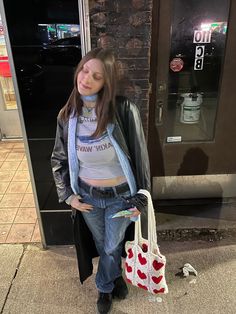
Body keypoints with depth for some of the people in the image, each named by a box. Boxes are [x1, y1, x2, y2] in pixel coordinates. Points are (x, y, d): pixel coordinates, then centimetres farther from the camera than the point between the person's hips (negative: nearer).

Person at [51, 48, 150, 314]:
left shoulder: (124, 110, -20)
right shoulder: (67, 115, -8)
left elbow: (140, 158, -12)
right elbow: (59, 159, 4)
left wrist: (141, 199, -8)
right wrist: (67, 194, 0)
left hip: (121, 195, -2)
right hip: (87, 196, 3)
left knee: (112, 246, 20)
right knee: (101, 244, 23)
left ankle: (104, 287, 52)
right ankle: (115, 277, 54)